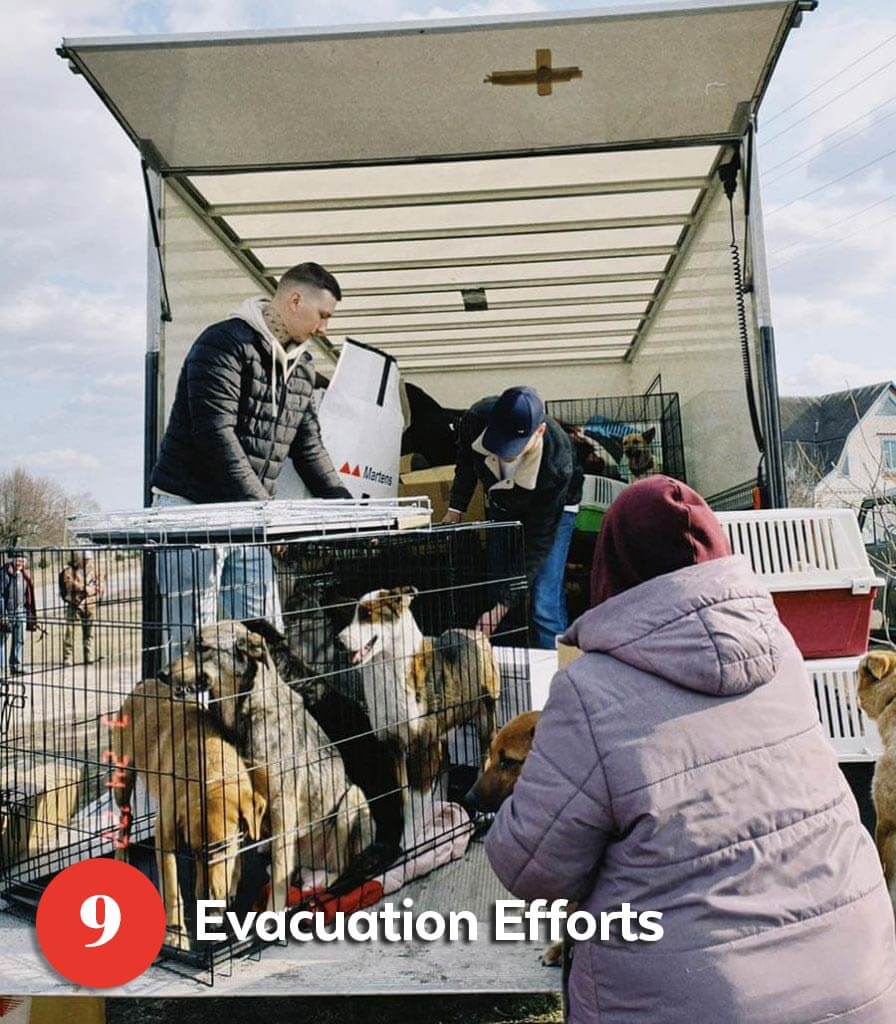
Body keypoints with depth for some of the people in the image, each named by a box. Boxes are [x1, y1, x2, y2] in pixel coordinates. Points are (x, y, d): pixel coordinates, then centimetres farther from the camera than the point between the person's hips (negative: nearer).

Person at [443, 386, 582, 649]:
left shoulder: (557, 462, -41)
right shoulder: (477, 418, -31)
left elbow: (539, 541, -34)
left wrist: (503, 604, -36)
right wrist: (455, 509, -5)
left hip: (552, 509, -4)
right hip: (502, 506, 4)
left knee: (543, 605, -15)